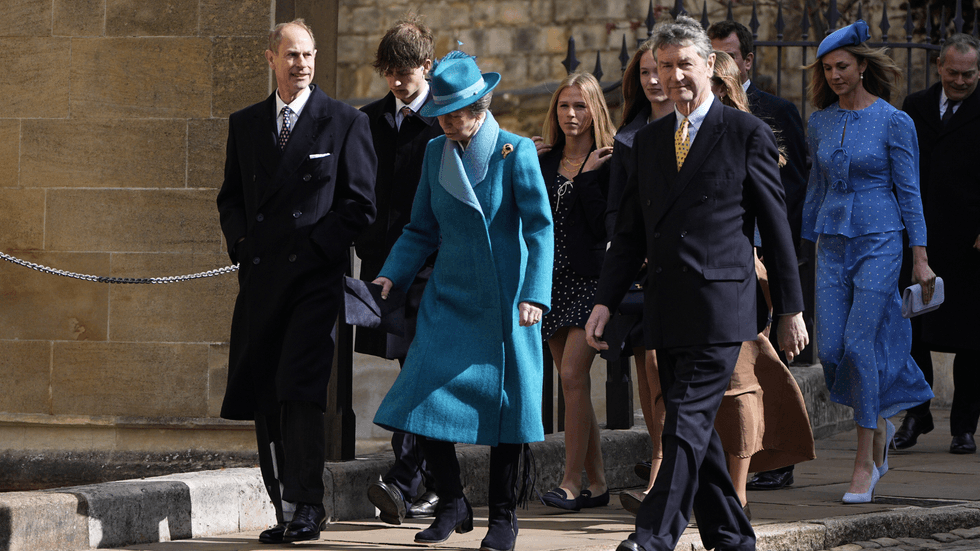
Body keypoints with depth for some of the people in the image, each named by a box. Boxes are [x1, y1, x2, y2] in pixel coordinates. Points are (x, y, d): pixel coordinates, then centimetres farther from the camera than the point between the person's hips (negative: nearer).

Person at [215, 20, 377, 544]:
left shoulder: (345, 122, 3)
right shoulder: (245, 124, 15)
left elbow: (361, 203, 0)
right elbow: (231, 196, 22)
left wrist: (313, 246, -7)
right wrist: (243, 245, 6)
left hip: (316, 275, -5)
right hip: (260, 277, 5)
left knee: (300, 389, -15)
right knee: (263, 397, 4)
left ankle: (306, 506, -12)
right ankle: (284, 507, 10)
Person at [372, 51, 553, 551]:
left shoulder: (516, 152, -7)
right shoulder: (436, 154, 7)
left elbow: (540, 229, -11)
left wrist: (534, 296, -21)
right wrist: (391, 275, 0)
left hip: (503, 301, -4)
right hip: (449, 299, 4)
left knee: (503, 403, 0)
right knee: (424, 395, -7)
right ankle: (452, 506, 10)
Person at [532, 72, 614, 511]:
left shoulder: (608, 162, -5)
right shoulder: (543, 160, 10)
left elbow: (604, 224, -13)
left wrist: (587, 176, -16)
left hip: (591, 278, -6)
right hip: (553, 278, 6)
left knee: (572, 376, -14)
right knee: (573, 383, 7)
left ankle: (572, 482, -10)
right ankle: (596, 483, 12)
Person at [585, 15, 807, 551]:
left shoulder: (747, 134, 0)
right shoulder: (648, 141, 15)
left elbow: (775, 226, 1)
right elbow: (629, 231, 17)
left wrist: (790, 309, 1)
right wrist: (605, 301, 7)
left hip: (719, 305, -6)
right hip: (665, 305, 6)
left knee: (688, 421, -12)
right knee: (695, 427, 8)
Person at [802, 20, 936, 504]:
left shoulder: (894, 122, -6)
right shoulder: (819, 124, 8)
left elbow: (909, 189, -5)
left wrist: (920, 257, -8)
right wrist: (808, 246, 17)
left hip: (878, 243, -5)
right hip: (832, 242, 5)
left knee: (860, 345, -12)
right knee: (830, 351, -2)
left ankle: (865, 462, -5)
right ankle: (879, 423, 25)